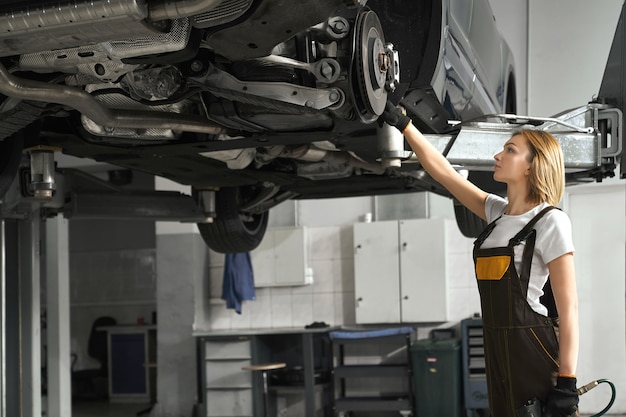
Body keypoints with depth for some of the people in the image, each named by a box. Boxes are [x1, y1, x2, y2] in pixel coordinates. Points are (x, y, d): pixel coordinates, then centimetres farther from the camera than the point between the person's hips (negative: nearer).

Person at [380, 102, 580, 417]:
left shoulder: (550, 221, -9)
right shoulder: (497, 213, 12)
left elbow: (568, 308, -13)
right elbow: (441, 171, 16)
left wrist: (567, 381, -19)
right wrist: (403, 125, 12)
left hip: (536, 352, -7)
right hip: (498, 353, 7)